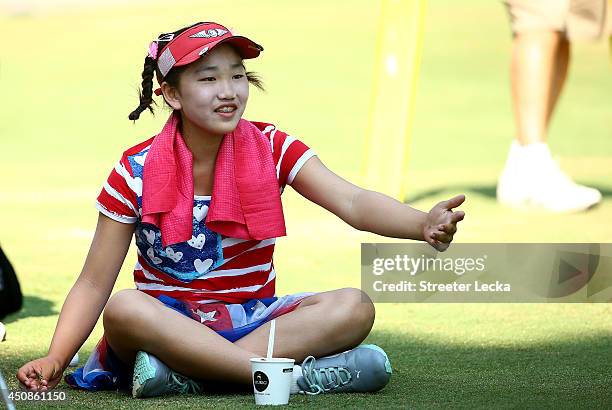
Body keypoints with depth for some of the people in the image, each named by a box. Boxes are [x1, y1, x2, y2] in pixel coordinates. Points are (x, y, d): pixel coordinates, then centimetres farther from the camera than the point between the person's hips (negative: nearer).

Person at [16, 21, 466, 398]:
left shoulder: (271, 149, -2)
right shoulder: (137, 171, -6)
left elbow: (353, 202, -18)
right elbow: (94, 284, -6)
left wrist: (424, 224, -39)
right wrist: (55, 359, -22)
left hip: (252, 320, 2)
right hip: (168, 322, -2)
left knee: (354, 307, -26)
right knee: (124, 308, -37)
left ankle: (185, 374, -33)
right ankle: (294, 376, -39)